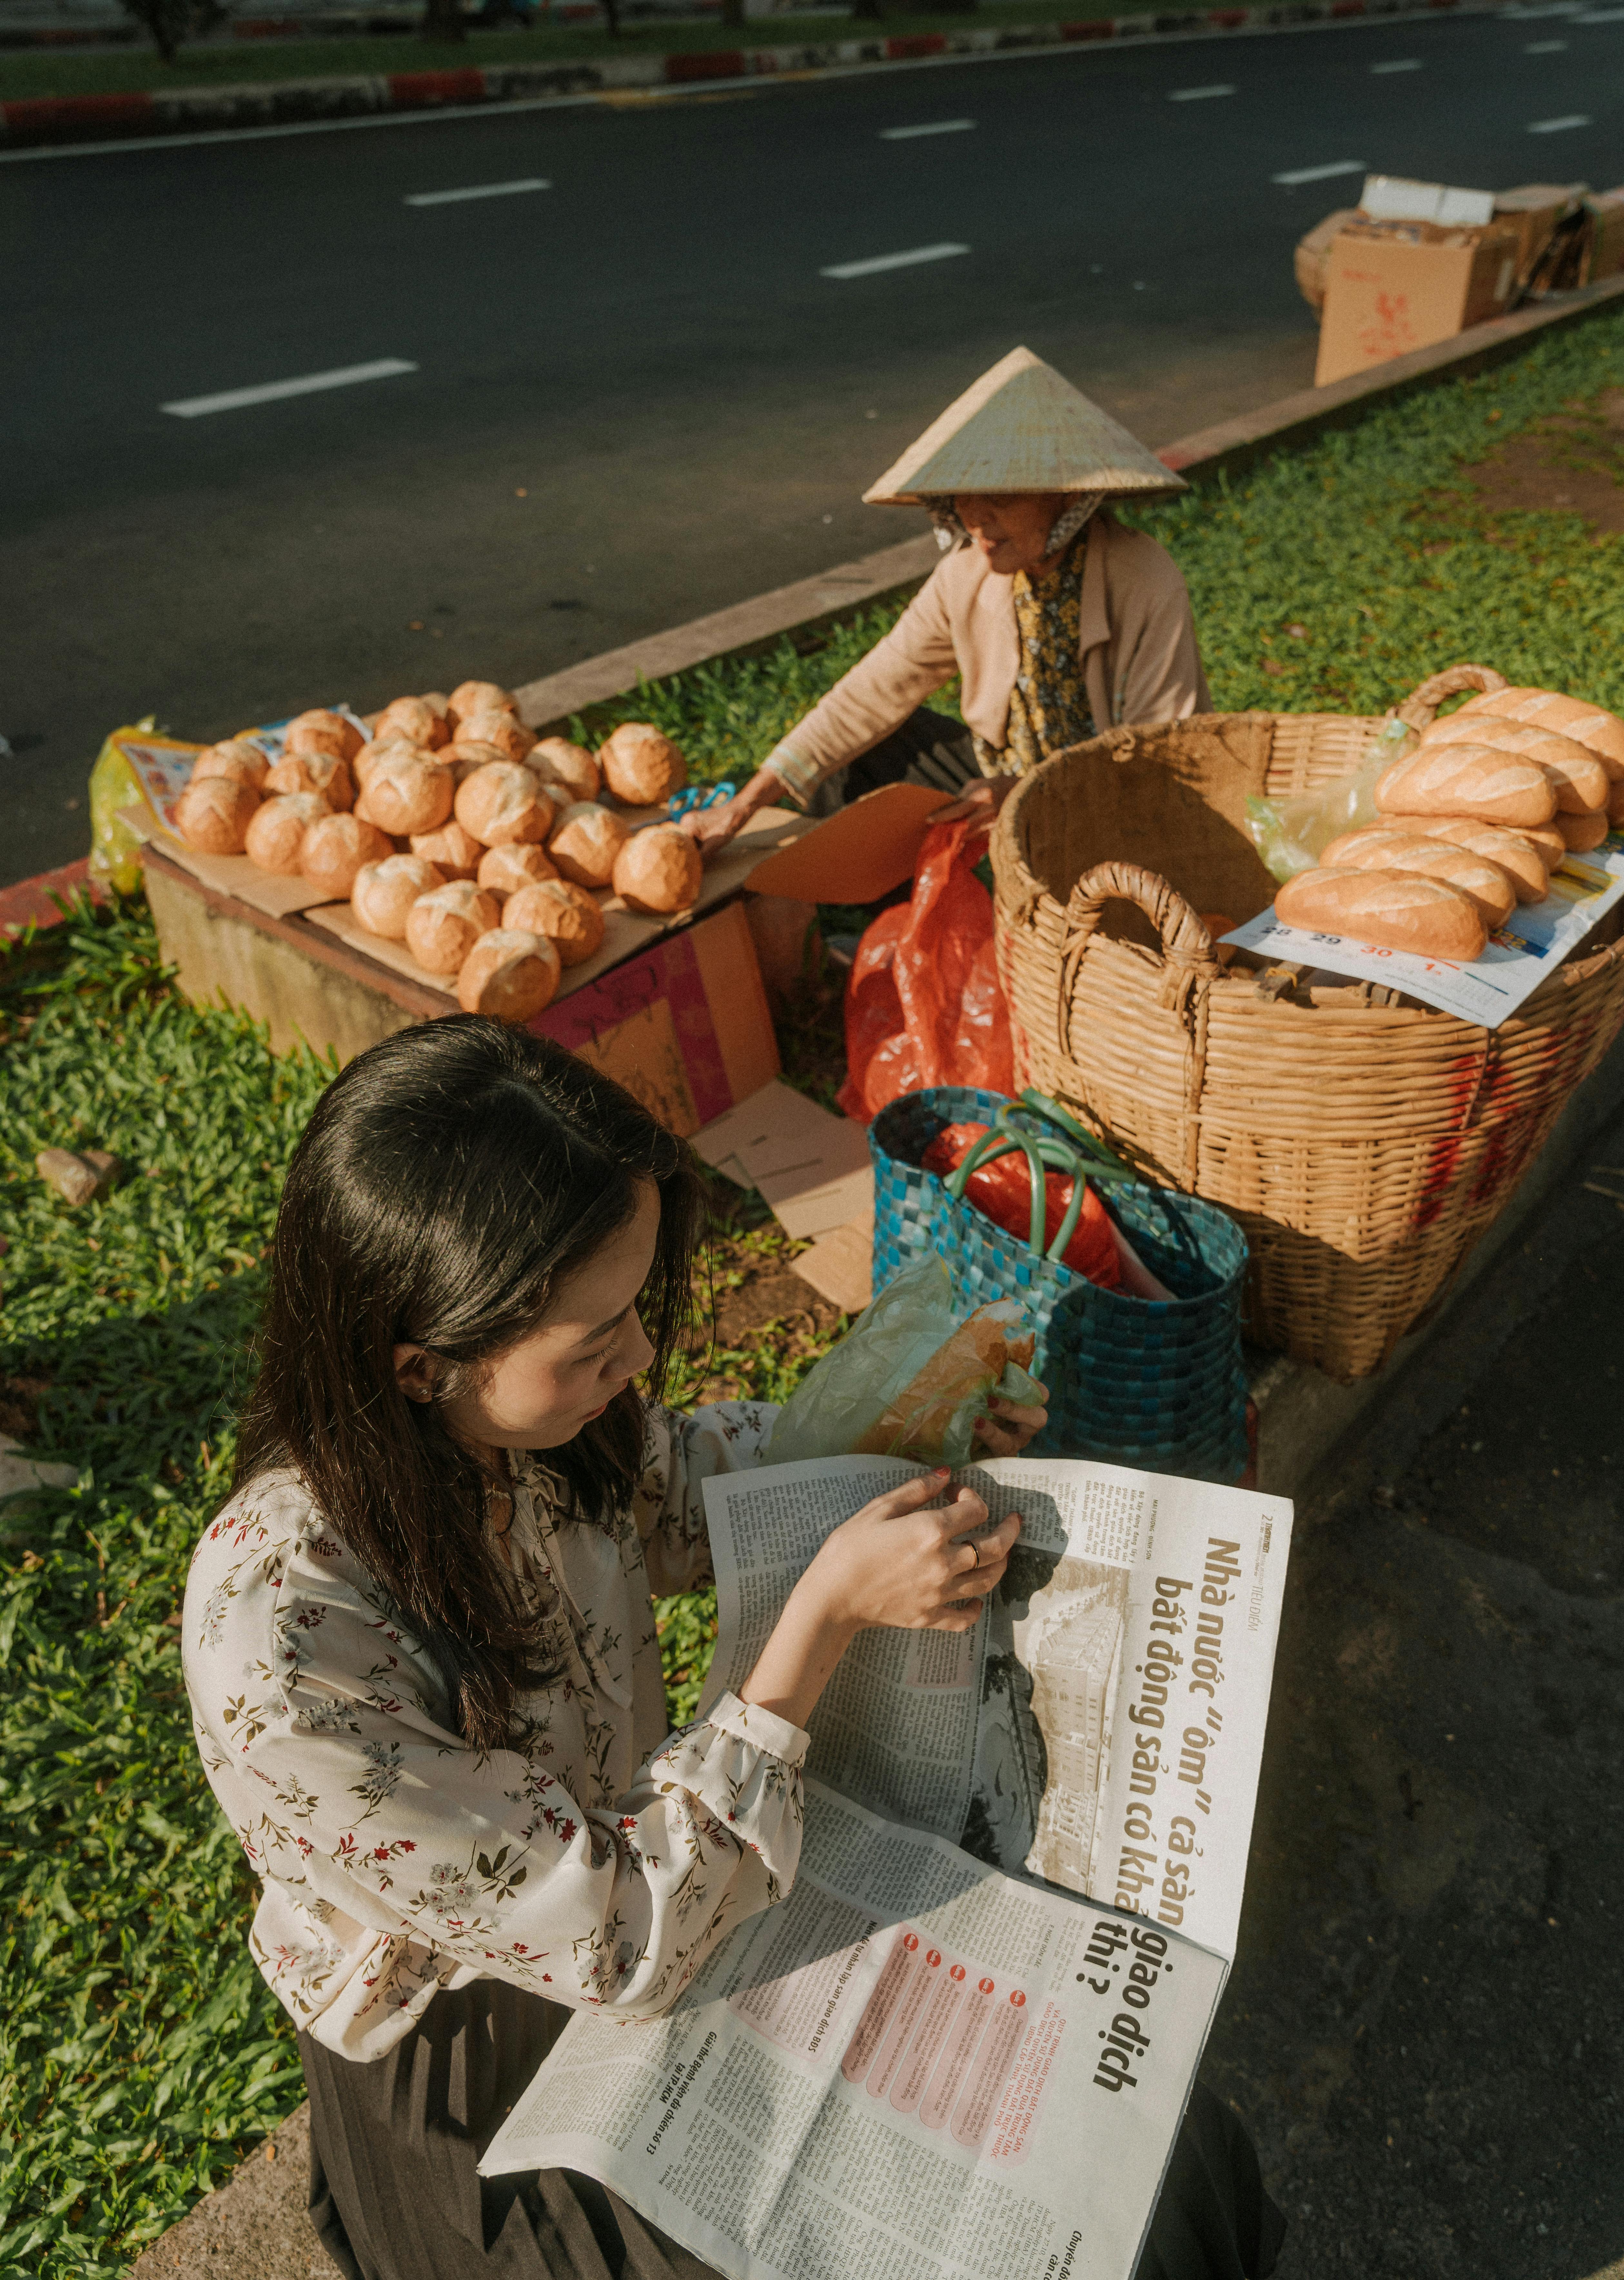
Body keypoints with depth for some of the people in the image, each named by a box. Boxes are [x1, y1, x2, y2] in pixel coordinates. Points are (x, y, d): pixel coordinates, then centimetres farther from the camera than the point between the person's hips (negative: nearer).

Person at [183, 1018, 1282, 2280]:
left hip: (645, 1830, 5)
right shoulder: (282, 1663, -35)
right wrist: (829, 1612, -29)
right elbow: (623, 1941, -26)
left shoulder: (500, 1416, -17)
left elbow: (668, 1486, 7)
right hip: (494, 2079, -5)